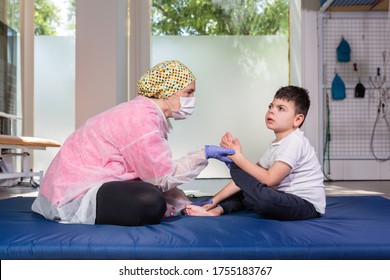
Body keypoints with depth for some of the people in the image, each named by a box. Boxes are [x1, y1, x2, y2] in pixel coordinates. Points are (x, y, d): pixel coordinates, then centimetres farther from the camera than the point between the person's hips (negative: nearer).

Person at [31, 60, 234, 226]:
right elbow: (162, 177, -16)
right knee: (151, 203, -29)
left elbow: (154, 171, 8)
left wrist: (185, 205, 1)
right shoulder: (143, 119, -20)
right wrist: (203, 154, -10)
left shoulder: (143, 112, 11)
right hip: (76, 194, -10)